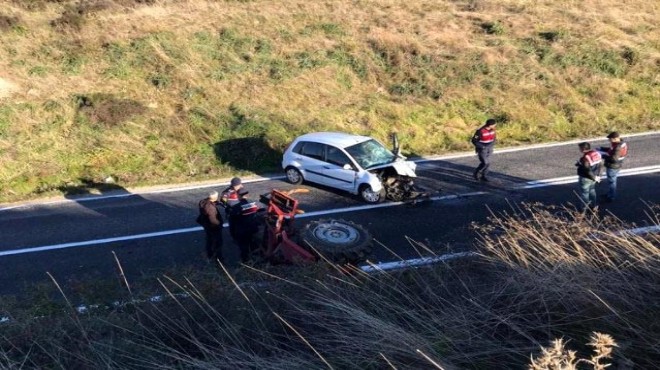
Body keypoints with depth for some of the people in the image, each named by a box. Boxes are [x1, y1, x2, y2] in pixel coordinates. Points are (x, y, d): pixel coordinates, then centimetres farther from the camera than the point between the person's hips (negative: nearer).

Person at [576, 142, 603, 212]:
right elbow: (600, 165, 4)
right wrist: (597, 175, 13)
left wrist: (595, 178, -14)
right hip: (594, 176, 8)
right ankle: (594, 206, 41)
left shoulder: (585, 158, -31)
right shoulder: (597, 153, -6)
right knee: (592, 191, 27)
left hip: (586, 179, -8)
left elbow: (588, 171, -29)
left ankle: (584, 208, 26)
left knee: (584, 193, 11)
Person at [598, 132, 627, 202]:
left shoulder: (618, 147, -32)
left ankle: (611, 197, 23)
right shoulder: (620, 143, -1)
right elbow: (611, 149, 14)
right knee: (612, 181, 25)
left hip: (613, 167, -10)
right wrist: (602, 148, 4)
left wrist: (604, 156, -25)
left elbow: (614, 158, -34)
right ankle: (610, 194, 43)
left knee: (611, 182, 8)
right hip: (616, 165, 10)